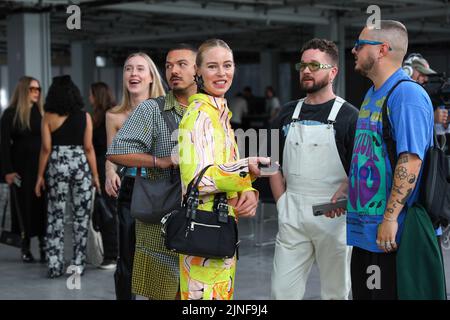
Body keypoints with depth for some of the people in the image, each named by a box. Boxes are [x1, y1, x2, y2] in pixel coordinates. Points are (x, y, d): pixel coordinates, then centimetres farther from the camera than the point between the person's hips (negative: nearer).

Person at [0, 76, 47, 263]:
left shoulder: (42, 113, 7)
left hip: (42, 167, 2)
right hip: (21, 168, -1)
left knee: (42, 207, -1)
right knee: (24, 207, 3)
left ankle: (44, 247, 5)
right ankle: (25, 249, 12)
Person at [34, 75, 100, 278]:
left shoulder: (49, 117, -2)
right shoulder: (84, 116, 0)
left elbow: (46, 148, -4)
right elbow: (88, 148, -1)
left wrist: (40, 176, 3)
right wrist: (95, 175, 5)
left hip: (56, 166, 0)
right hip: (80, 165, 0)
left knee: (56, 215, 6)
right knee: (81, 216, 8)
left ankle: (55, 265, 6)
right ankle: (78, 263, 10)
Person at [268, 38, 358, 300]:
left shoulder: (348, 115, -3)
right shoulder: (288, 113, 11)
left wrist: (335, 203, -16)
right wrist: (282, 201, 5)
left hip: (332, 216, -4)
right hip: (291, 216, 4)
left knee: (337, 292, 9)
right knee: (282, 291, 4)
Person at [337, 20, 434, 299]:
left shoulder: (407, 94, -15)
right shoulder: (372, 94, 16)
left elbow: (411, 161, -23)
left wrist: (390, 219, -25)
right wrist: (346, 188, 14)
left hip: (393, 234, -9)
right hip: (364, 230, 9)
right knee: (362, 293, 15)